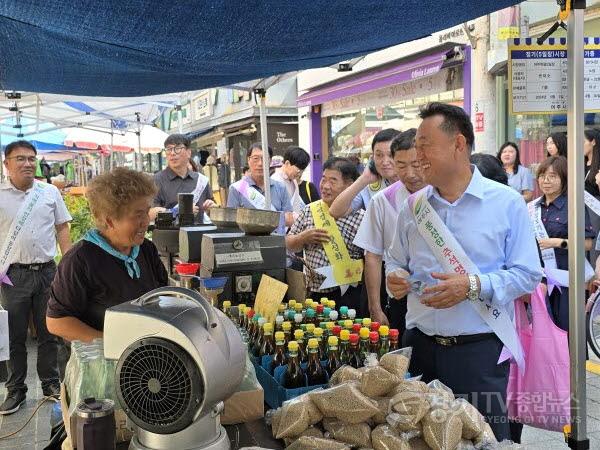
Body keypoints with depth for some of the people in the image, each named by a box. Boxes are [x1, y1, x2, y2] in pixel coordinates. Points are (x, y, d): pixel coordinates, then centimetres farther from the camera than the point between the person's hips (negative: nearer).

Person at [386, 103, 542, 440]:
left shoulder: (507, 203, -4)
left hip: (481, 349, -3)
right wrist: (395, 278, -6)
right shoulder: (413, 206, 7)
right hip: (420, 346, 4)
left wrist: (473, 285, -19)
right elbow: (396, 261, 17)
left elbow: (528, 274, -5)